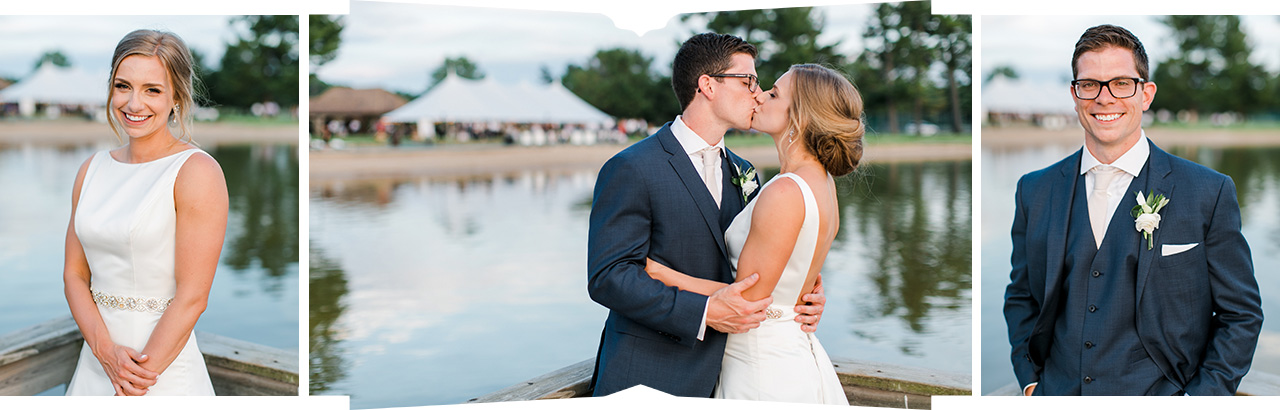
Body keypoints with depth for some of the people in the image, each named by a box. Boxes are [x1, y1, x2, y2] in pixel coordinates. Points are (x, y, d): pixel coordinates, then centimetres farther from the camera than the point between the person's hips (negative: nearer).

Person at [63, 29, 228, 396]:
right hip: (93, 364, 5)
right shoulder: (92, 170, 6)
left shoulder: (197, 171, -13)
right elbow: (74, 273, 6)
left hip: (167, 372, -5)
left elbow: (192, 298, -16)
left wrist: (135, 385, -15)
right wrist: (107, 350, -11)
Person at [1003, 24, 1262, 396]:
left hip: (1157, 394, -2)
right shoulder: (1034, 191, 3)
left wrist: (1199, 397, -10)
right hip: (1058, 392, 2)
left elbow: (1240, 315, -1)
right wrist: (1030, 380, 2)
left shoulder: (1209, 193, -5)